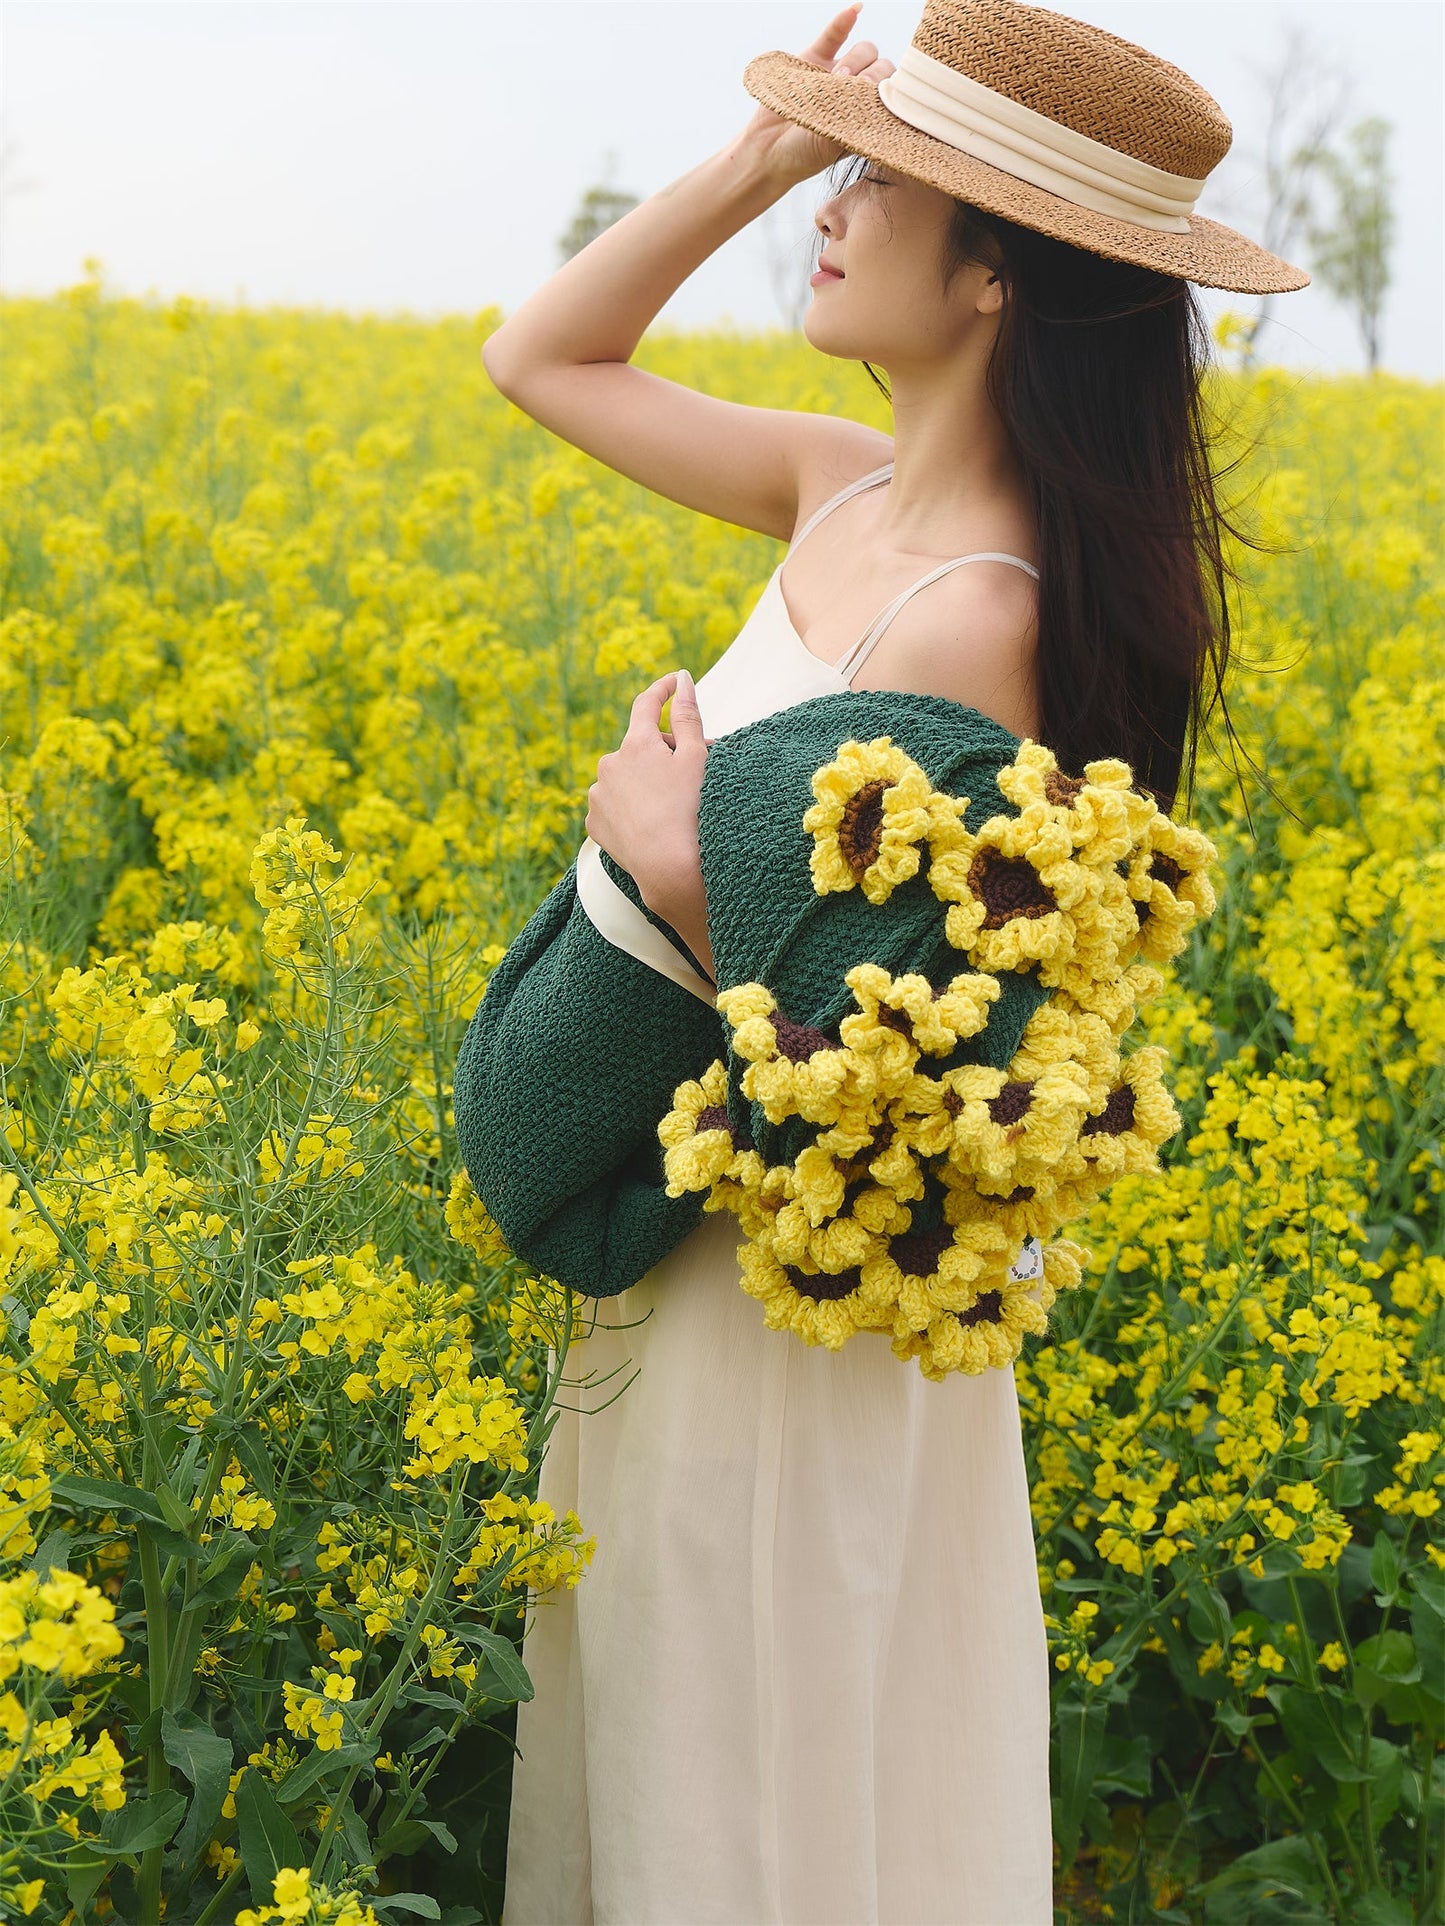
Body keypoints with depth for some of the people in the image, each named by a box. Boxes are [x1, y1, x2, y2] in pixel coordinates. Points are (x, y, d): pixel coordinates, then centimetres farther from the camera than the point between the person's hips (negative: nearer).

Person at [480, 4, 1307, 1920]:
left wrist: (672, 862, -28)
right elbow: (539, 360, 10)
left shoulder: (974, 626, -26)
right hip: (691, 1243, 9)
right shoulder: (851, 487, -1)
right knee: (645, 1759, 23)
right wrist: (760, 154, 0)